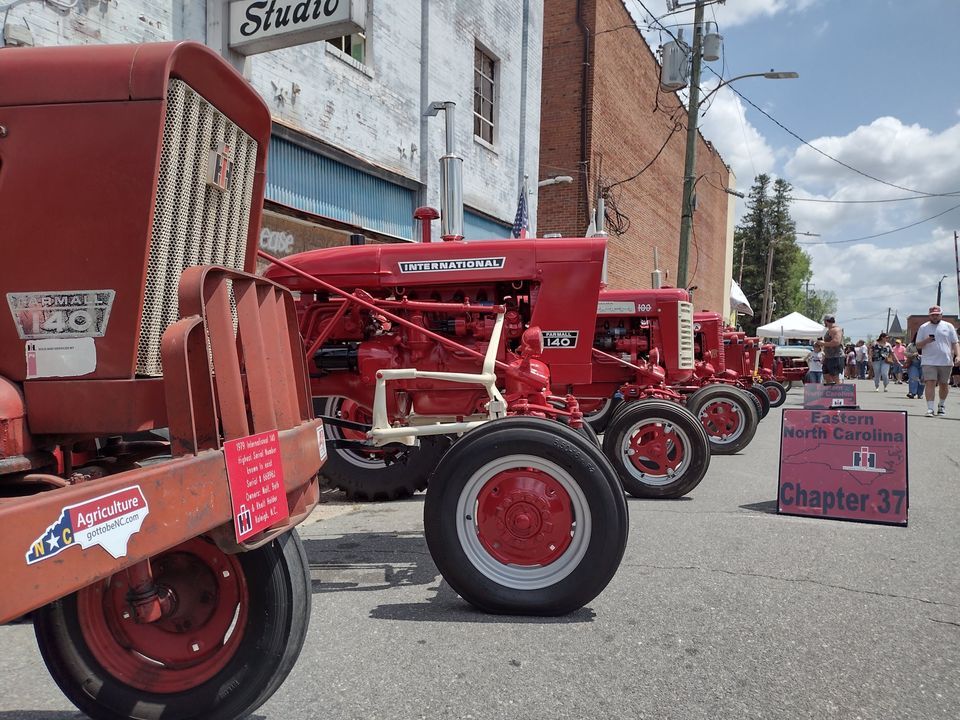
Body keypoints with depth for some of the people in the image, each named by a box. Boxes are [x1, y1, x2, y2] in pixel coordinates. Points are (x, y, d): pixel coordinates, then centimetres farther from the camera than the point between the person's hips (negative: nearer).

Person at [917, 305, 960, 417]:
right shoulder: (923, 327, 7)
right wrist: (926, 341, -15)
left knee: (944, 384, 9)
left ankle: (941, 405, 29)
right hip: (929, 362, -1)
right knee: (930, 383, -12)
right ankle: (930, 408, -14)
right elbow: (918, 345, 6)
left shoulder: (948, 326, 9)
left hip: (946, 361, 1)